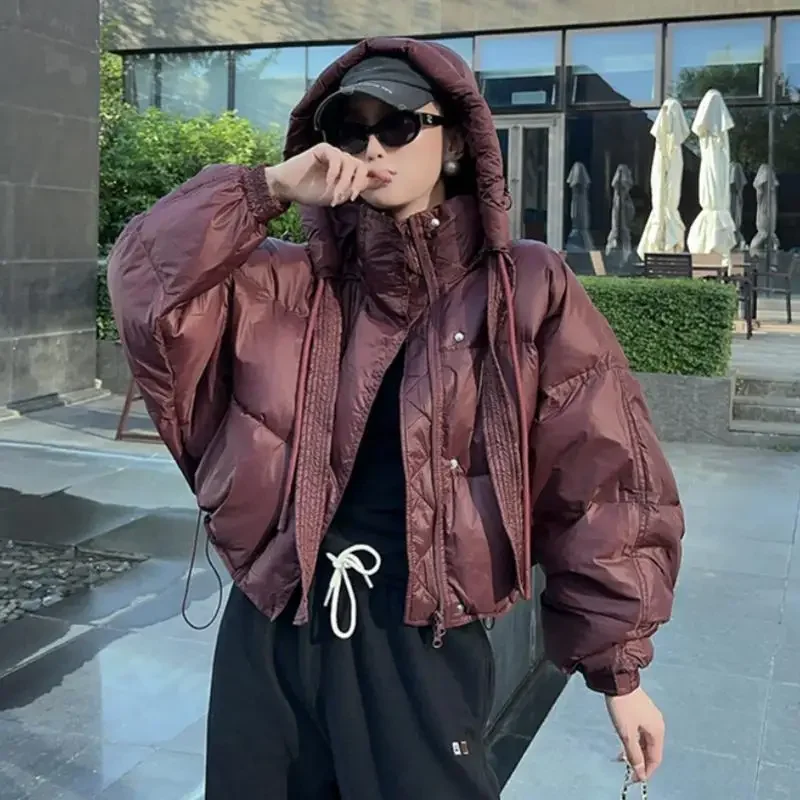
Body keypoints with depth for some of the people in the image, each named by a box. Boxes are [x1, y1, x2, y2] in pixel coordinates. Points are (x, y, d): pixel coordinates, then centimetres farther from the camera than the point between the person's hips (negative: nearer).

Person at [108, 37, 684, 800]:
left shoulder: (524, 291, -4)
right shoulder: (289, 287, 4)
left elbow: (598, 482, -4)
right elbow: (149, 279, -7)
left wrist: (619, 667, -2)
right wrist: (269, 188, -14)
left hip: (419, 644, -3)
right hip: (272, 632, 3)